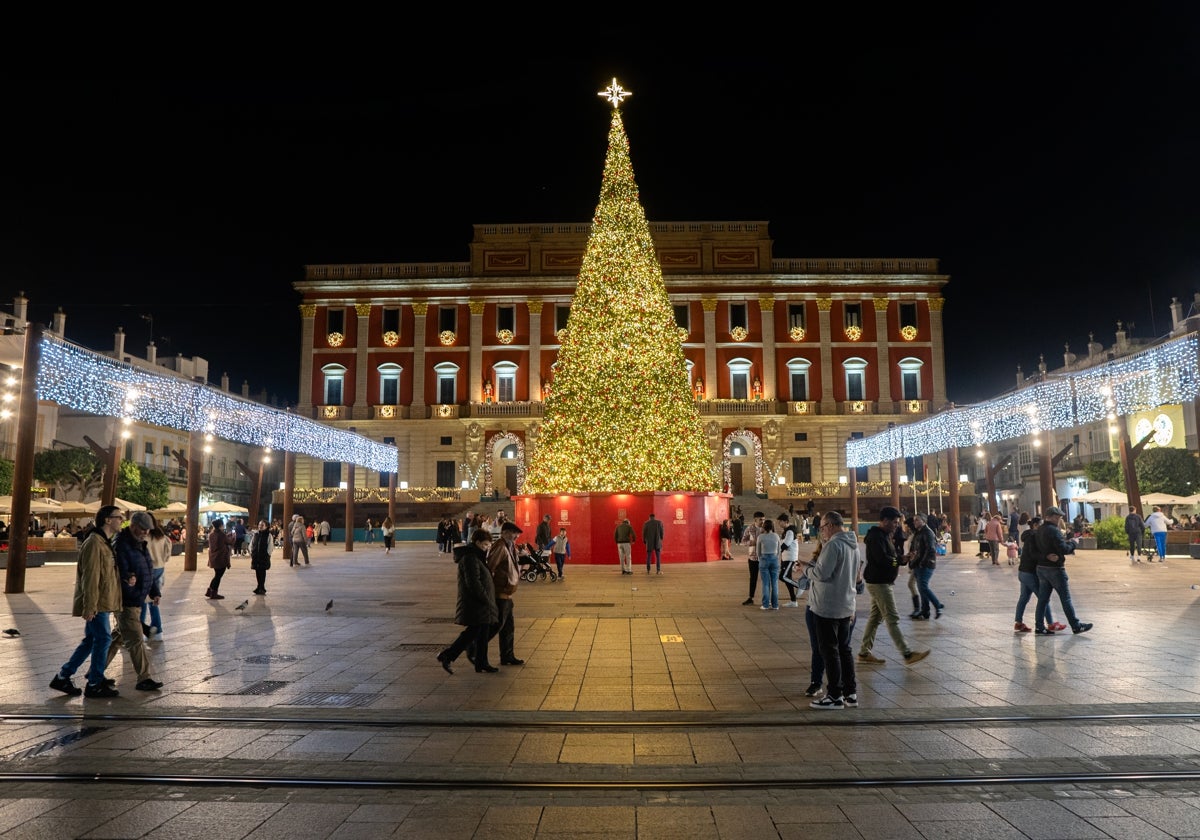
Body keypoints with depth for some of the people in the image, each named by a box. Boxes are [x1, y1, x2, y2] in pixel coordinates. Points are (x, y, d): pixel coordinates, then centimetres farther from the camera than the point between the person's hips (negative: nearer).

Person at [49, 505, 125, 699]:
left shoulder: (104, 543, 14)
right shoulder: (94, 543, -18)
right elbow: (90, 577, -22)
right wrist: (90, 606, -23)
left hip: (100, 602, 10)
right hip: (95, 603, -10)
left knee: (91, 640, 15)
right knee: (103, 639, -5)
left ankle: (62, 677, 24)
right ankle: (94, 684, 4)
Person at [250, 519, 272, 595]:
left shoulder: (268, 535, -5)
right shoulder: (255, 534, 7)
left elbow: (270, 546, -6)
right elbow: (251, 544, 11)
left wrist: (268, 555, -11)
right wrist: (251, 553, 3)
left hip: (264, 556, -4)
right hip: (256, 556, 4)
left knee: (262, 572, 0)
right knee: (257, 572, 9)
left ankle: (262, 588, 8)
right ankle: (259, 587, 20)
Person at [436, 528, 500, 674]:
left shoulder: (476, 556, 15)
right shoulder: (470, 558, -17)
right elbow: (473, 583, -23)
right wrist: (486, 599, -18)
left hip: (480, 604, 10)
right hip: (474, 604, -10)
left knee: (482, 634, 12)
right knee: (473, 632, -6)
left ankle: (482, 664, 20)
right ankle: (446, 656, 4)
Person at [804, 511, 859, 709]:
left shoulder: (833, 545, -20)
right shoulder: (852, 545, 11)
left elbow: (821, 573, -23)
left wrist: (806, 569, -5)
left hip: (828, 608, -9)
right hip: (846, 606, 9)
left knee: (830, 651, 1)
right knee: (844, 649, 16)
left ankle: (835, 696, 7)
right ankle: (850, 693, 23)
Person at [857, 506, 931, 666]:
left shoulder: (884, 535, 15)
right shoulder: (876, 536, -18)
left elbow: (889, 557, 15)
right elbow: (882, 559, -27)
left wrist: (897, 560, -6)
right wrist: (900, 560, -12)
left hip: (881, 582, 10)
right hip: (878, 582, -10)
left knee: (875, 617, 13)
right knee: (892, 619, -5)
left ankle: (864, 652, 18)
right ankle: (908, 654, -1)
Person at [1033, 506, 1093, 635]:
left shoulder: (1040, 530, 10)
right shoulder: (1054, 531, -17)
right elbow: (1064, 549, -20)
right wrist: (1073, 542, -3)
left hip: (1041, 567, 8)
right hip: (1055, 568, -8)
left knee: (1043, 598, 8)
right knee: (1066, 598, 3)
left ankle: (1039, 626, 9)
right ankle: (1076, 626, 13)